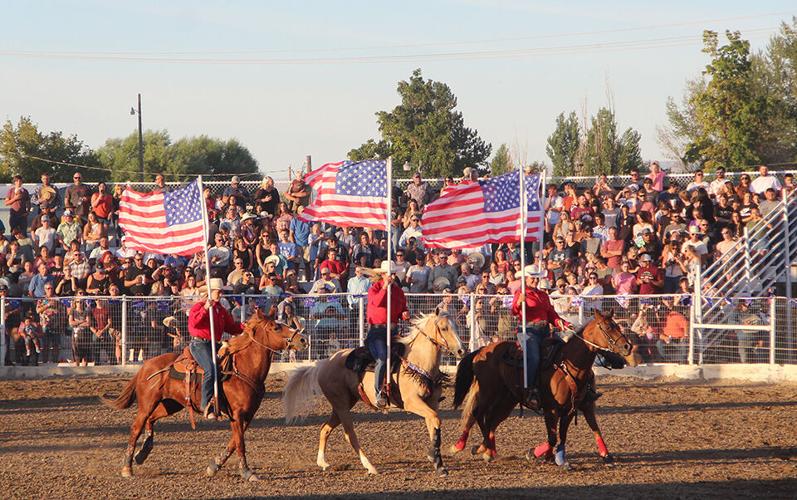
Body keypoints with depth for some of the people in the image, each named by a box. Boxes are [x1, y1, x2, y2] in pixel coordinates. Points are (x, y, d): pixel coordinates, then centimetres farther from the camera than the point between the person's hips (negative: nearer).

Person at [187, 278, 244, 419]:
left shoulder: (221, 310, 20)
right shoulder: (199, 306, -1)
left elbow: (231, 327, 21)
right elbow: (193, 322, -18)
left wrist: (245, 327, 3)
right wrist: (205, 308, -26)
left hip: (214, 344, 8)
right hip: (199, 343, -8)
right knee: (210, 369, -28)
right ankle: (207, 405, -29)